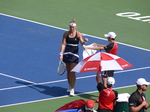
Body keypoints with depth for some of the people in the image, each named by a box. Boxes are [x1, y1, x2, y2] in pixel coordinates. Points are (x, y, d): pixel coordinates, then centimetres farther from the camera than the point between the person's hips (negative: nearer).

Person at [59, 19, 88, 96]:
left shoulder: (78, 34, -6)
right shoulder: (66, 34, 0)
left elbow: (82, 43, -15)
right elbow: (63, 44, 0)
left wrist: (84, 41, -38)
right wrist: (61, 54, -7)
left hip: (74, 54, -3)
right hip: (66, 54, 3)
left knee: (72, 72, -9)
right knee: (68, 71, 11)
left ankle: (72, 89, -4)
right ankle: (70, 86, 30)